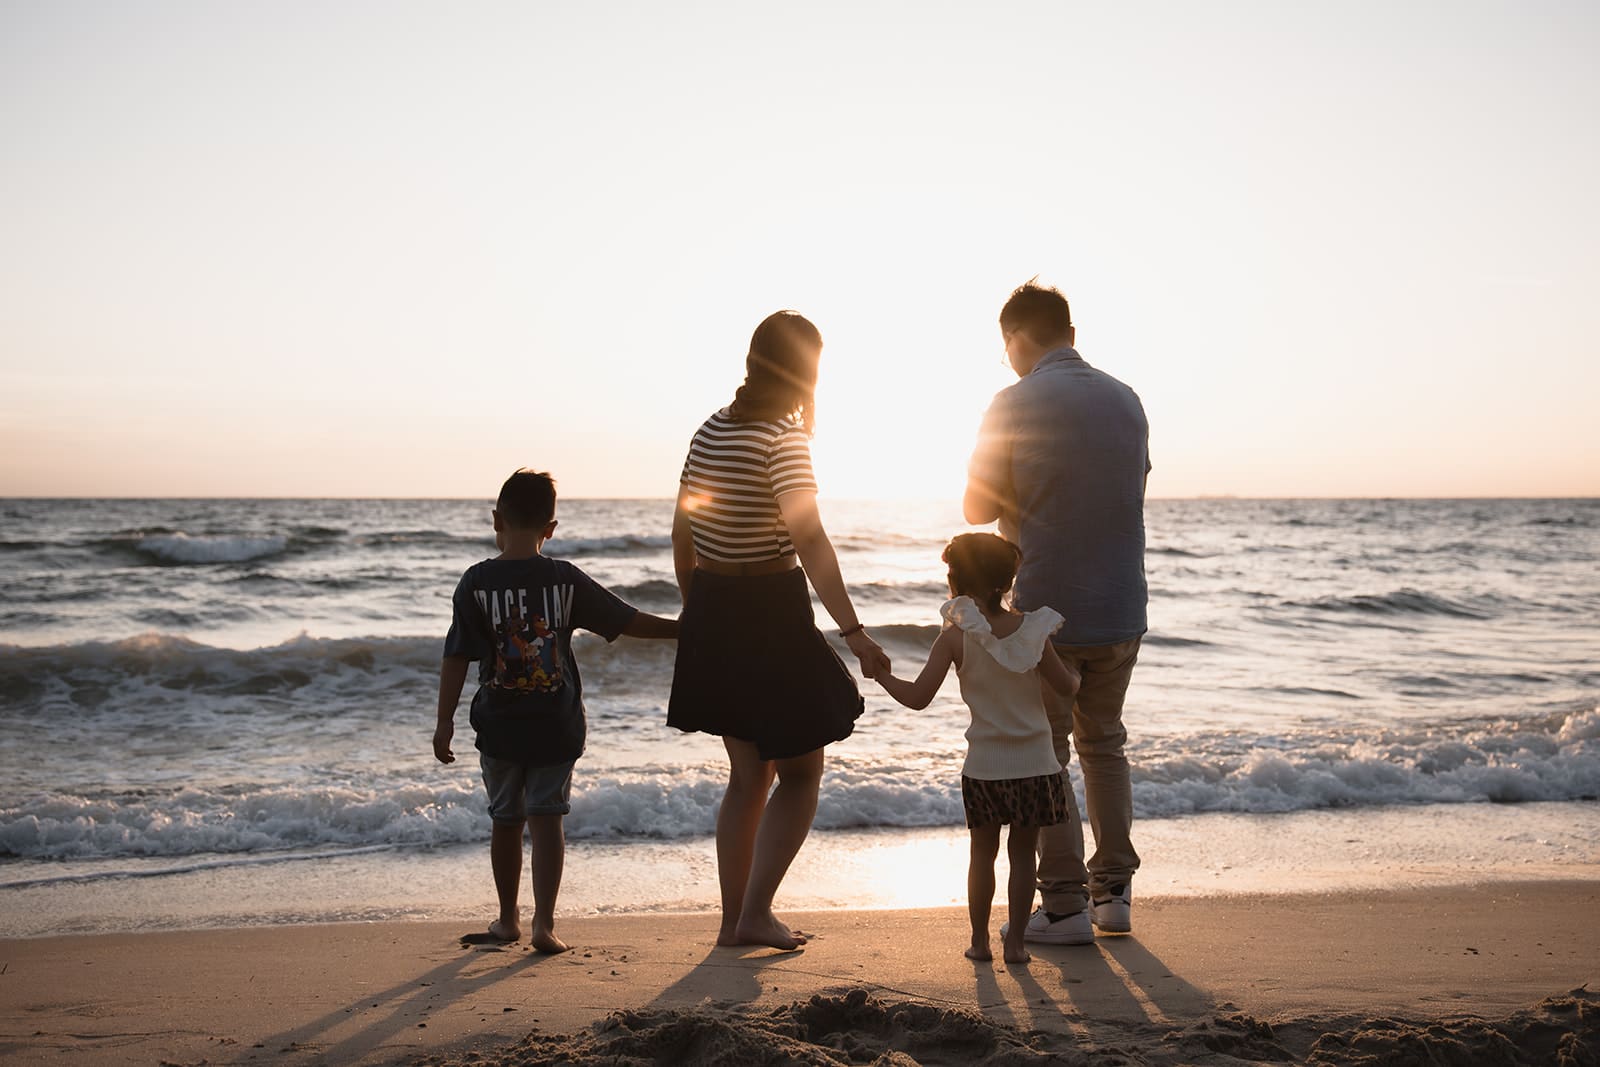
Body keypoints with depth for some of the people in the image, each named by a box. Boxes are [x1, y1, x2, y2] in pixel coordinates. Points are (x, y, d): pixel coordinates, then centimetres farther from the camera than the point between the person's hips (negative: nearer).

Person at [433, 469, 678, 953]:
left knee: (506, 821, 14)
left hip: (499, 726, 0)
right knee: (546, 819, 2)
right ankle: (544, 922, -8)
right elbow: (628, 621, -1)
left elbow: (456, 658, -7)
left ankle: (508, 919, 27)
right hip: (557, 726, 0)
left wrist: (445, 720, -2)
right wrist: (682, 629, 10)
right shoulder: (566, 580, -4)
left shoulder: (477, 582, -7)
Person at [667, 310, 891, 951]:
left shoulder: (710, 432, 8)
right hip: (770, 615, -7)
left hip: (711, 612, 7)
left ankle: (733, 921, 19)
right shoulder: (783, 437, -15)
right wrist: (853, 633, -29)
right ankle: (756, 913, 2)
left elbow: (682, 537, 13)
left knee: (748, 775, 17)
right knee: (800, 774, 8)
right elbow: (810, 542, -25)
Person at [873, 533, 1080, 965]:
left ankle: (979, 940, 20)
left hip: (984, 767, -1)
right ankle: (1015, 942, 12)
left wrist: (882, 676, 2)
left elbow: (918, 697, -14)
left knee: (983, 853, 15)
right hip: (1036, 764, 1)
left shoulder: (956, 637, -11)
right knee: (1023, 854, 11)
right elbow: (1066, 687, 2)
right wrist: (1075, 673, 25)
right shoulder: (1034, 630, -5)